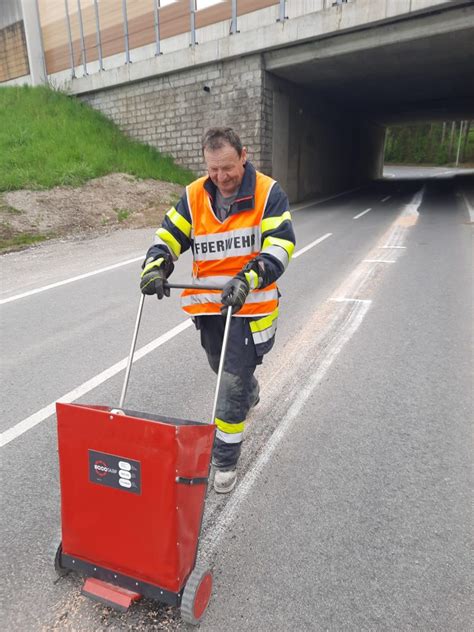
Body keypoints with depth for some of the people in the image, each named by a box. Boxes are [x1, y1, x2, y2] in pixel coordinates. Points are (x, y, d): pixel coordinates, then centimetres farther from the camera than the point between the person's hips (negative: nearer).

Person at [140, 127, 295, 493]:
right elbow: (168, 236, 1)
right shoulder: (194, 196, 2)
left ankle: (225, 462, 15)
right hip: (208, 303, 5)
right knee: (224, 369, 25)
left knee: (232, 384, -4)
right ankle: (251, 393, 60)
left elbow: (281, 246, -17)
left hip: (250, 306, -4)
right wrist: (155, 267, -20)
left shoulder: (268, 193, -9)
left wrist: (248, 279, -34)